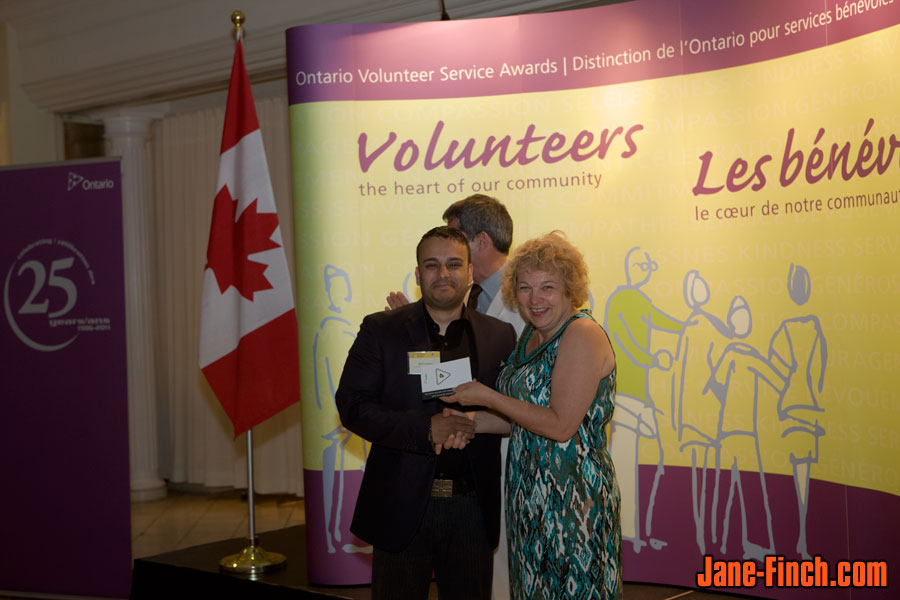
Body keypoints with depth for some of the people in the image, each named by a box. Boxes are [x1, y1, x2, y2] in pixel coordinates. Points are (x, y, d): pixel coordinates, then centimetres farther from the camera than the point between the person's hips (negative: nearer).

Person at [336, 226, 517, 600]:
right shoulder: (381, 330, -2)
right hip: (401, 504, -1)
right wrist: (426, 429, -20)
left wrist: (471, 424, -15)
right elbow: (352, 406, -9)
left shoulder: (500, 336, 4)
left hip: (471, 509, 2)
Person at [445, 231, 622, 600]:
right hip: (530, 493, 8)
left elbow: (561, 424, -21)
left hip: (573, 496, -8)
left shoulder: (583, 334, -16)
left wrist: (486, 396, -16)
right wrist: (469, 422, 0)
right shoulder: (532, 334, 10)